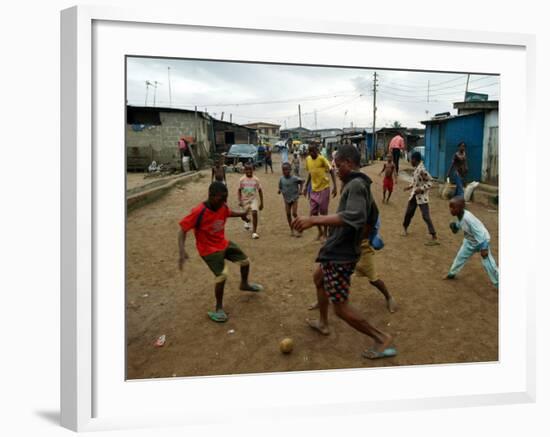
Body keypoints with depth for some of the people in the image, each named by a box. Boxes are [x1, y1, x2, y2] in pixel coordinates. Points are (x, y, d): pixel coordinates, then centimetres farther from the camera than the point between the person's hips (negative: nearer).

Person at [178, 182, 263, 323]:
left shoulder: (223, 206, -11)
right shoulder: (198, 212, -30)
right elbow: (182, 230, -27)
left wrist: (241, 214, -3)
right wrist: (182, 252, -39)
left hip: (224, 243, 7)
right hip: (209, 250, -7)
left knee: (245, 261, 16)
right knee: (222, 276, -18)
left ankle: (245, 284, 48)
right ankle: (219, 309, 5)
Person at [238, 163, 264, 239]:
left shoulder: (256, 180, -8)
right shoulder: (242, 180, -8)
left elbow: (260, 191, 0)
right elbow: (239, 190, 2)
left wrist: (261, 203, 1)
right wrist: (240, 201, -8)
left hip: (254, 199, -1)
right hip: (245, 200, 1)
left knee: (255, 213, -21)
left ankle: (254, 232, -12)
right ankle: (247, 221, 52)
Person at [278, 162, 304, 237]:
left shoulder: (294, 178, -16)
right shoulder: (281, 179, -5)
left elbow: (301, 181, -2)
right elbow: (280, 187, 8)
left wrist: (300, 190, -9)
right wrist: (279, 190, -11)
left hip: (294, 198, -4)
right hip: (286, 199, 4)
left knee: (294, 213, -8)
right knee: (288, 214, 5)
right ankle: (292, 230, 18)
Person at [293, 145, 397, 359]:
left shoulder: (356, 184, -21)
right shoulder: (356, 184, 11)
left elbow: (353, 216, -40)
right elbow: (355, 215, 25)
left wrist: (314, 219, -44)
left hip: (340, 255, -11)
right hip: (338, 250, 11)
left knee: (341, 308, -6)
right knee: (318, 278, 32)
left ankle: (382, 339, 7)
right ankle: (323, 323, 48)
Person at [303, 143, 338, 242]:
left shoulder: (322, 159, -15)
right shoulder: (308, 159, 2)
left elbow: (331, 171, -12)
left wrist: (335, 186, -18)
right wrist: (306, 187, 16)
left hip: (324, 188, -6)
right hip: (314, 189, 6)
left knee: (323, 212, 2)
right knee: (313, 212, 8)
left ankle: (325, 233, 18)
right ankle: (320, 232, 27)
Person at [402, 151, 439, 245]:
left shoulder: (422, 170, -21)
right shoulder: (416, 168, 6)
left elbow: (429, 183, -20)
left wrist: (421, 189, -27)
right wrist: (410, 186, 15)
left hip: (422, 197, -8)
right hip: (414, 195, 8)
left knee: (426, 216, -9)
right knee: (408, 213, 18)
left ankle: (435, 238, -6)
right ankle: (405, 229, 40)